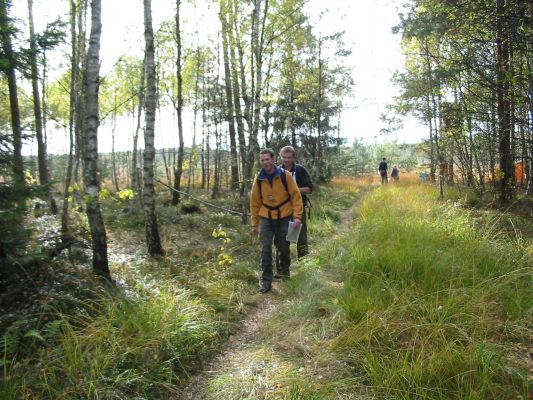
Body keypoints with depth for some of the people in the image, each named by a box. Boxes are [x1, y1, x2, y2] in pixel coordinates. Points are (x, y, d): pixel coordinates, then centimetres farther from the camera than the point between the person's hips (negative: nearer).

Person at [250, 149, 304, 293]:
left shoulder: (285, 175, -10)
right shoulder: (258, 179, -4)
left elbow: (296, 196, -7)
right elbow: (255, 202, 5)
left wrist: (297, 216, -15)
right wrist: (254, 223, 6)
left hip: (284, 217, -1)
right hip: (266, 218, 1)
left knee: (283, 247, 9)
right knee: (265, 248, -6)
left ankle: (284, 271, 37)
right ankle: (266, 280, 2)